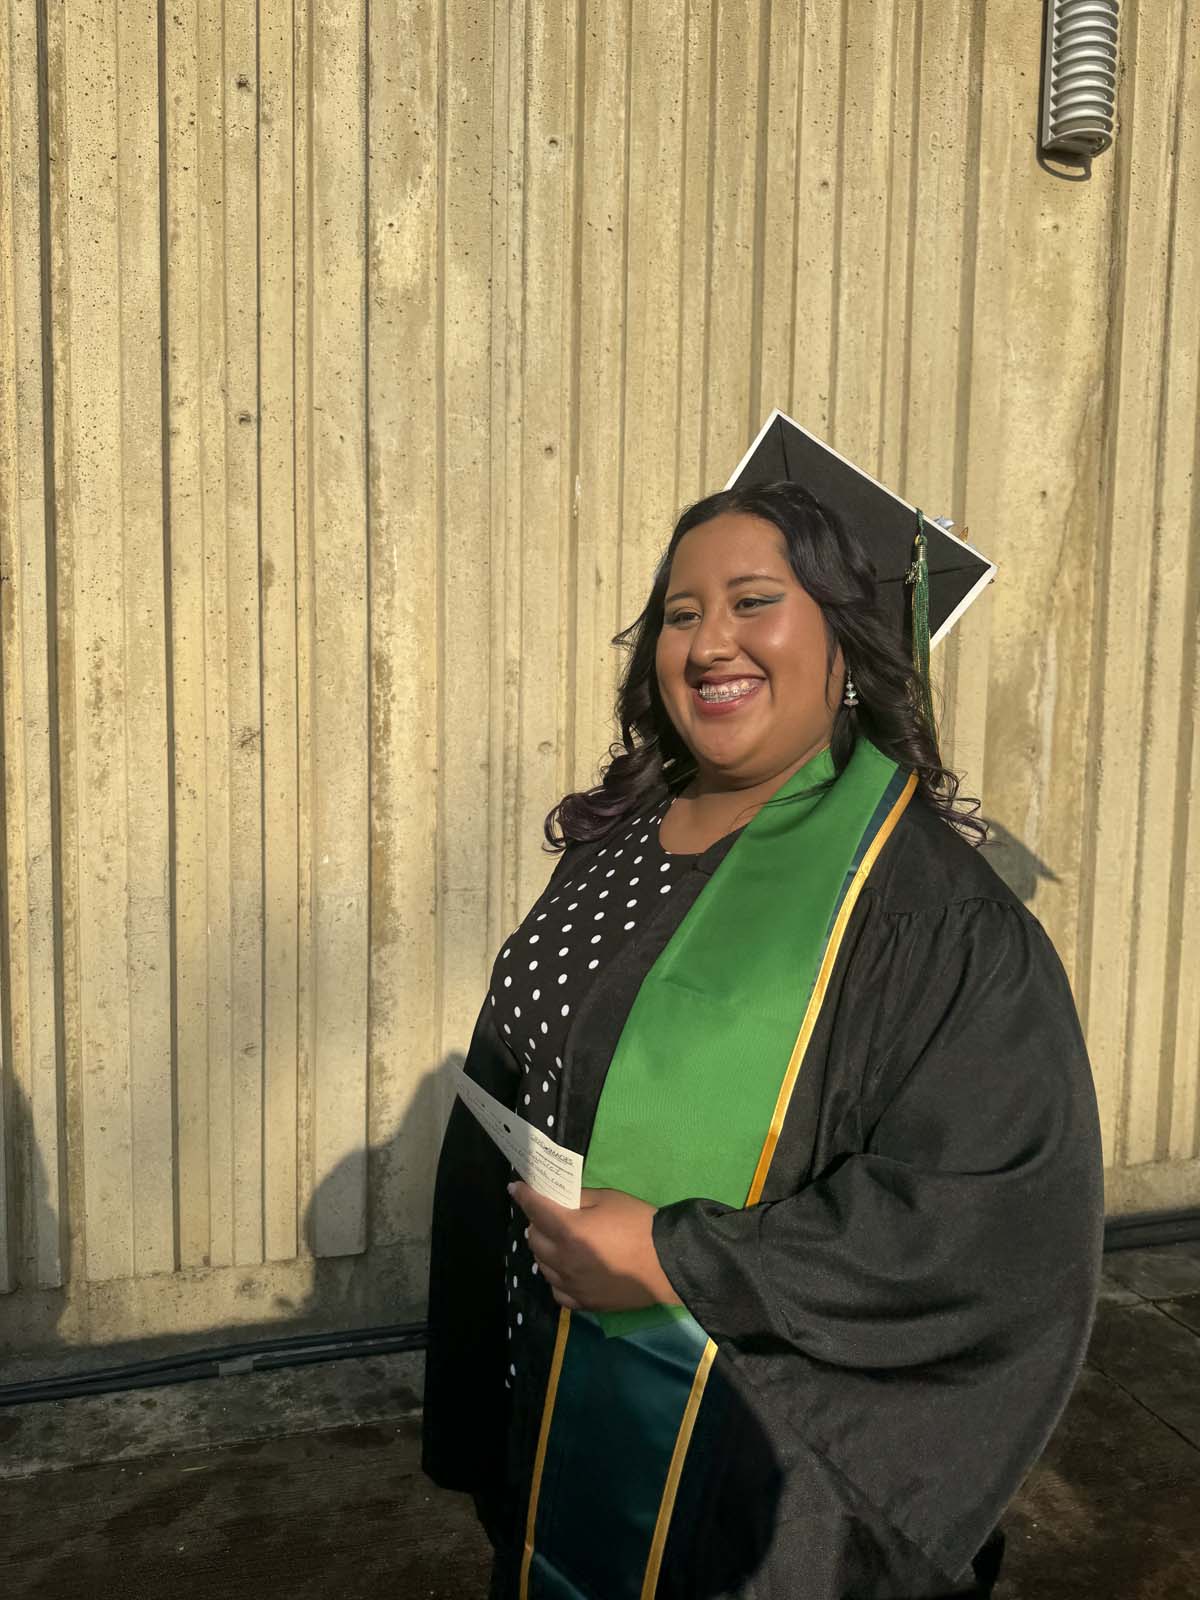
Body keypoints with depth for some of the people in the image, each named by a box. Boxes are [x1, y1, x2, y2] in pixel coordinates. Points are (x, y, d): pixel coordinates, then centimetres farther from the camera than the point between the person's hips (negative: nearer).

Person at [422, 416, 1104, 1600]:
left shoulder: (925, 895, -18)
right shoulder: (613, 843, -1)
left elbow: (999, 1211, -23)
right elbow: (511, 1091, 8)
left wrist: (677, 1262, -24)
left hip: (772, 1447, -5)